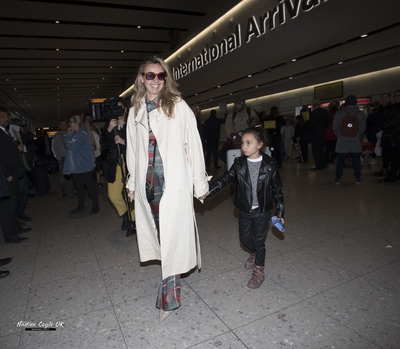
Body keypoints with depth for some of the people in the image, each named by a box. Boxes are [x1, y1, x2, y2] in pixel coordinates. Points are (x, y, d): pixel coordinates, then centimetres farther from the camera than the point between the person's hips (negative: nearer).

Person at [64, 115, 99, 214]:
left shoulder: (81, 134, -16)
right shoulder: (76, 134, 16)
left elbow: (72, 146, -25)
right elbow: (69, 146, 17)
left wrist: (67, 136, -13)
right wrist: (69, 135, 6)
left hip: (83, 166, -10)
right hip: (76, 166, 10)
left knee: (89, 185, -1)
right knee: (78, 187, 15)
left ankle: (96, 206, 8)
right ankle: (81, 207, 25)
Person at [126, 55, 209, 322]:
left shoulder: (178, 106, -3)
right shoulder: (136, 111, 11)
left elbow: (193, 144, -5)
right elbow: (133, 148, 15)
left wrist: (200, 182, -6)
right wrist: (133, 183, 16)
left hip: (174, 181, -4)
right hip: (147, 181, 5)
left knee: (172, 233, -1)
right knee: (157, 230, 13)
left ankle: (169, 297, 11)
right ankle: (170, 278, 34)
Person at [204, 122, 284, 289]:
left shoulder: (270, 165, -11)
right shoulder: (239, 164, -6)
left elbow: (277, 189, -5)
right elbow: (226, 178, -13)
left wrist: (280, 212, -3)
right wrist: (209, 190, -27)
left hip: (263, 211, -3)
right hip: (245, 210, 3)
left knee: (259, 240, 7)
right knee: (245, 239, 16)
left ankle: (258, 272, 28)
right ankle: (254, 254, 50)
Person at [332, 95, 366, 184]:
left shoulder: (339, 113, -4)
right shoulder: (361, 114, 0)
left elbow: (334, 128, -3)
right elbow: (363, 128, -2)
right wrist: (359, 137, 12)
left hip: (342, 142, -1)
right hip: (356, 142, 1)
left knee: (340, 160, 6)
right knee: (356, 160, 11)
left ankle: (338, 178, 7)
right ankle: (357, 178, 14)